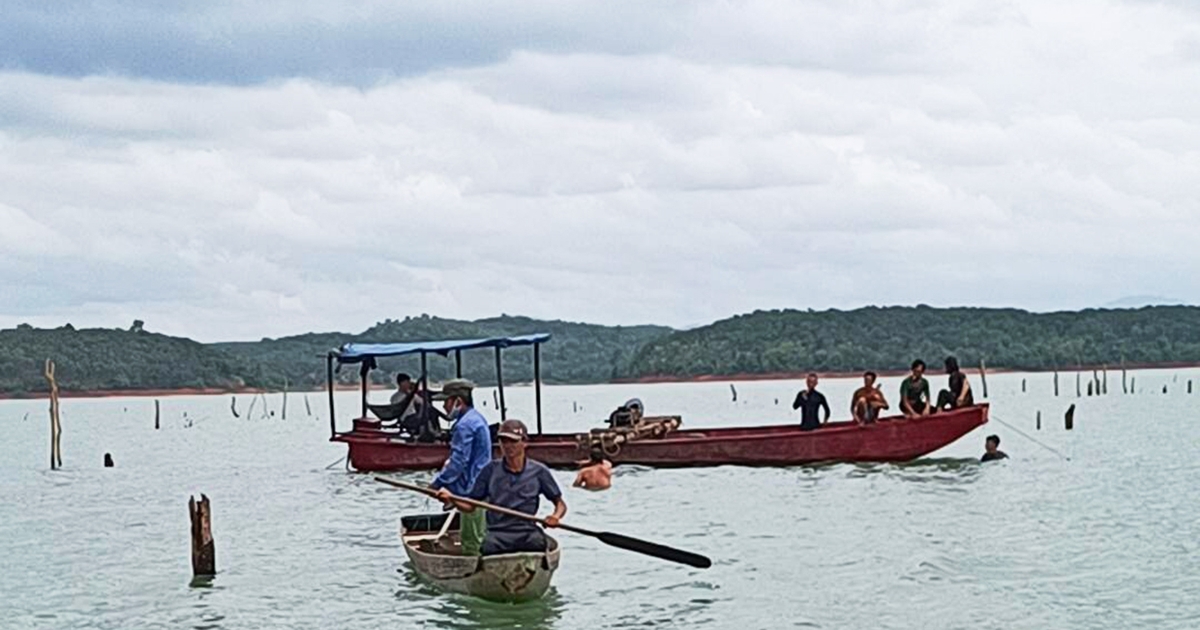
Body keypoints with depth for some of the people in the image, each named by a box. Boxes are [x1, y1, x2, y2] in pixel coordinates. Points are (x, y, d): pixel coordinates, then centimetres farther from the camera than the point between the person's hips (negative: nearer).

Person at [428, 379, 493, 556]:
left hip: (471, 491, -11)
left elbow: (458, 462, -22)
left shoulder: (465, 425, -18)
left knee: (471, 544, -7)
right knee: (481, 539, 16)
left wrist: (437, 484, -16)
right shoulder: (478, 419, 15)